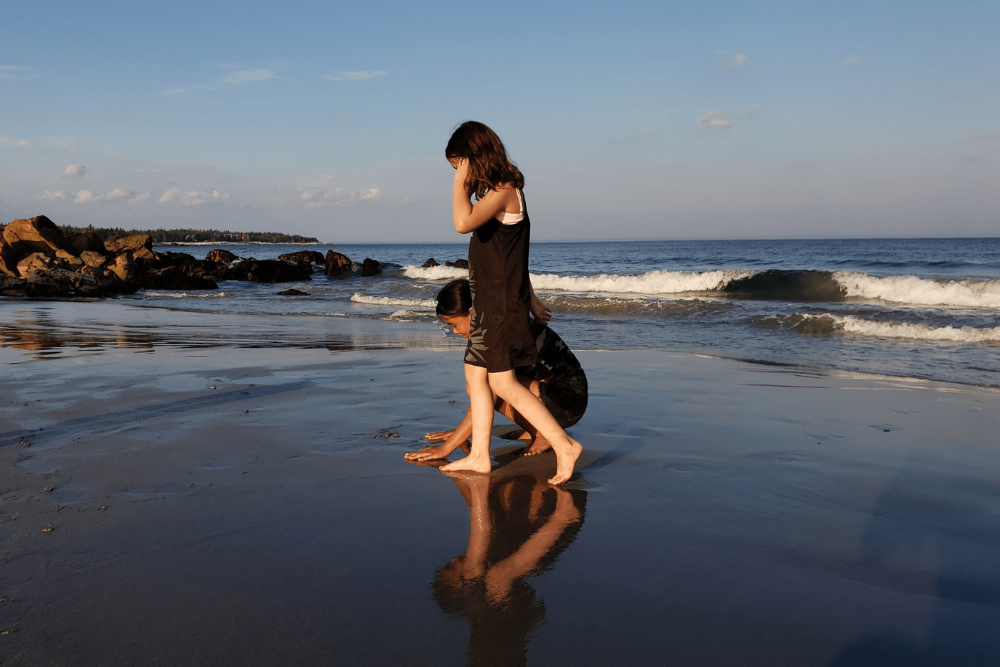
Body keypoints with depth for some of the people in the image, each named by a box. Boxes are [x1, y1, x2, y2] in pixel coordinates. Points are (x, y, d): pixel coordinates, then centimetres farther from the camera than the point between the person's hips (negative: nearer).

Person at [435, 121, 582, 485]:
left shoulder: (504, 191, -16)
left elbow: (463, 223, -33)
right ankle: (479, 455, 19)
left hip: (503, 301, -10)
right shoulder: (497, 193, 15)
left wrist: (462, 178, -19)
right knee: (475, 374, 11)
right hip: (489, 301, 10)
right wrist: (528, 294, 25)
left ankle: (564, 445, -4)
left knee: (503, 383, -9)